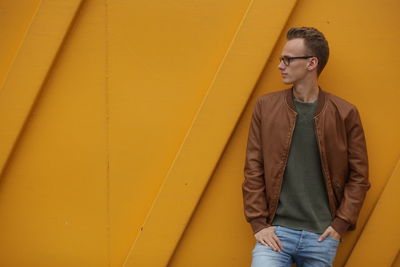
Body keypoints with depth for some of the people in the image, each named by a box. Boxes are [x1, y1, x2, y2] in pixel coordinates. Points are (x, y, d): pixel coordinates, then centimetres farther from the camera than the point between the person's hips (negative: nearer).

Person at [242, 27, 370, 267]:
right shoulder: (266, 106, 1)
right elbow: (253, 169, 2)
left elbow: (359, 175, 4)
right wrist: (258, 223, -4)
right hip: (276, 230, 0)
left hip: (322, 236, 0)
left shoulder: (345, 113, -1)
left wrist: (341, 224, -3)